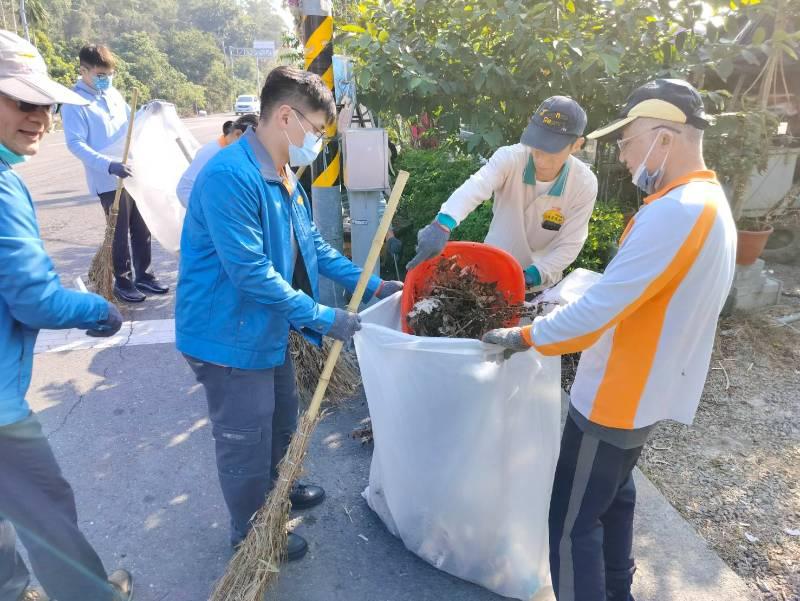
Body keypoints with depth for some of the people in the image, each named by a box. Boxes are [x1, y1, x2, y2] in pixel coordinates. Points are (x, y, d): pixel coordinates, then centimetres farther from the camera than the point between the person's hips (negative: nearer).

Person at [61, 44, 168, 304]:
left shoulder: (114, 94, 11)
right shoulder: (74, 103, -10)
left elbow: (130, 122, 27)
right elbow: (76, 143, -18)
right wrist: (109, 165, -31)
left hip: (134, 174, 6)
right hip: (109, 181, -6)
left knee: (141, 229, 11)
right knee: (120, 233, 2)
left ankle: (143, 275, 24)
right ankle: (123, 281, 17)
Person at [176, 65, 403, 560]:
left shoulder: (283, 176, 5)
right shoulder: (229, 176, -26)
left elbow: (314, 247, 10)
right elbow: (250, 271, -29)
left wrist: (373, 285, 3)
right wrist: (323, 318, -24)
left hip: (268, 329, 9)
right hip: (229, 335, -9)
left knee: (281, 421, 27)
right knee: (246, 442, 11)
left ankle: (273, 490, 54)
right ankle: (252, 533, 36)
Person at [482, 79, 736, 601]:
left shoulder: (675, 211, -25)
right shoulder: (709, 203, 9)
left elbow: (598, 309, -27)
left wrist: (524, 337, -12)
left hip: (617, 397, -10)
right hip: (648, 390, 10)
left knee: (573, 524, 3)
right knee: (614, 495, 26)